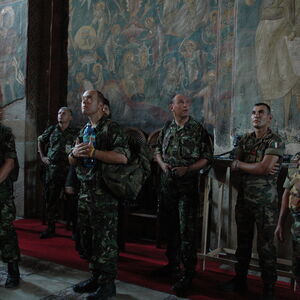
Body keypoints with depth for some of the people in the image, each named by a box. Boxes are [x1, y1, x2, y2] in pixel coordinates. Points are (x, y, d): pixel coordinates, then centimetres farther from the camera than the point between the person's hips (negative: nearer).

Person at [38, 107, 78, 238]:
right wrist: (42, 156, 16)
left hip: (69, 170, -2)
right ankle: (51, 228, 20)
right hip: (52, 169, 2)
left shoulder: (75, 133, 2)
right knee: (51, 199, 8)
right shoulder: (51, 130, 9)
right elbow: (40, 141, 24)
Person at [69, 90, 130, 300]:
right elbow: (72, 161, 21)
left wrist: (93, 152, -21)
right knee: (87, 238, 14)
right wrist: (75, 153, -3)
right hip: (85, 192, 8)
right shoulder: (84, 130, 17)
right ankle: (96, 277, 29)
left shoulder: (111, 128, -7)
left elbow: (123, 157, -20)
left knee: (105, 240, -1)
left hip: (104, 194, -8)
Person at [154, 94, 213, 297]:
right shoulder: (167, 129, 9)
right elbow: (158, 150, 18)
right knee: (171, 226, 16)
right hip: (167, 185, 5)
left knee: (187, 230, -4)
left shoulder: (198, 130, -5)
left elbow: (206, 157, -5)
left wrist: (187, 169, -18)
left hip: (188, 186, -5)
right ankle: (173, 264, 32)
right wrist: (162, 164, -3)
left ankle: (188, 274, 6)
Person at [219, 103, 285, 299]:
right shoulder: (245, 140, 11)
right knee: (243, 242, 15)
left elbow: (264, 168, -19)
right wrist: (258, 168, -13)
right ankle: (240, 281, 28)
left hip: (265, 202, -5)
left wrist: (240, 164, -6)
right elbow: (234, 167, 3)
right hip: (244, 199, 6)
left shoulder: (275, 142, -7)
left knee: (266, 246, 1)